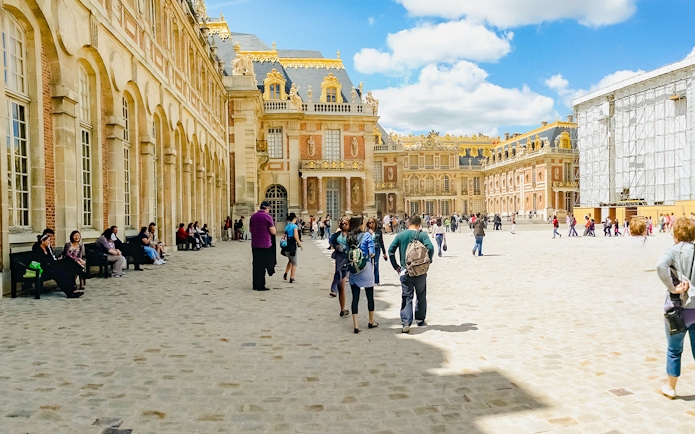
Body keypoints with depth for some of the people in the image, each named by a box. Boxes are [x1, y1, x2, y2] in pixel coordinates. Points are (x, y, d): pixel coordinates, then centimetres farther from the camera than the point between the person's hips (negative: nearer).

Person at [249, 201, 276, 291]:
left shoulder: (253, 216, 8)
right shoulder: (267, 217, -11)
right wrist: (272, 225, 6)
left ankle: (255, 285, 19)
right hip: (265, 245, -6)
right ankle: (260, 286, 3)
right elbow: (273, 232, -11)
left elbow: (250, 229, 18)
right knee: (262, 265, 1)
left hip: (254, 244, 6)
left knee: (255, 264, 12)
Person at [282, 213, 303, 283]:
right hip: (293, 246, -6)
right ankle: (291, 279, 5)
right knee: (294, 263, 5)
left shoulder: (286, 226, 9)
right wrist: (300, 245, -12)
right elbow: (295, 236, -19)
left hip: (286, 245, 6)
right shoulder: (295, 226, -10)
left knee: (290, 260, 26)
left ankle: (285, 274, 17)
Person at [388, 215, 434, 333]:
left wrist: (396, 266, 5)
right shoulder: (422, 235, -6)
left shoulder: (400, 235, 2)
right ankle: (420, 320, 28)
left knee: (406, 297, 3)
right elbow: (430, 248, -18)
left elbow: (391, 250, -1)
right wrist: (428, 262, -4)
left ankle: (406, 323, -9)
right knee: (421, 296, 17)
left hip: (405, 271, 1)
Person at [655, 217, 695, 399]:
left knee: (674, 350, 13)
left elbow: (660, 266, -29)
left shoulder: (674, 251, -9)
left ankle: (671, 388, 24)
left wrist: (672, 287, -19)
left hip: (678, 307, -3)